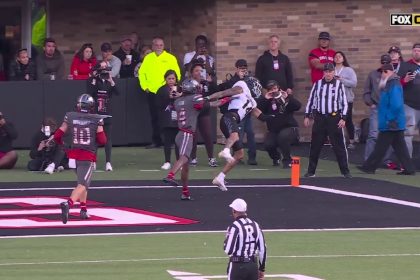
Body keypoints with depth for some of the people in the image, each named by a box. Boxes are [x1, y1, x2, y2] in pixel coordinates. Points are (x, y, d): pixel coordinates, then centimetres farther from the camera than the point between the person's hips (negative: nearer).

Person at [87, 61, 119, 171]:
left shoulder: (110, 81, 8)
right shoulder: (92, 80, 0)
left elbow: (117, 93, -6)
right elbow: (90, 93, -15)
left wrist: (111, 81, -15)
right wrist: (94, 80, -15)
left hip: (107, 113, 2)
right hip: (95, 113, -2)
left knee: (108, 138, -2)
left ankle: (108, 162, -2)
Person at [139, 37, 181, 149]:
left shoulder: (170, 58, 2)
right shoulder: (148, 58, 10)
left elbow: (176, 74, 0)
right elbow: (141, 73, 11)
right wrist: (145, 86, 0)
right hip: (152, 92, 3)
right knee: (154, 117, 6)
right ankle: (156, 141, 11)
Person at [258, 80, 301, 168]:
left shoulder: (287, 97, 1)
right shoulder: (266, 100, 6)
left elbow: (297, 106, -14)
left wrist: (287, 98, -25)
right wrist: (265, 99, -17)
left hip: (289, 127, -3)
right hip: (273, 130, 3)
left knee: (283, 136, -35)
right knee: (267, 144, -20)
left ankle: (287, 161, -16)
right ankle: (276, 158, 17)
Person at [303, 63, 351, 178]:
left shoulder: (339, 85, 0)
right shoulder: (317, 84, 6)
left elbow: (344, 102, 0)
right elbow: (311, 100, 12)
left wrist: (343, 118, -7)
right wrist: (307, 116, 9)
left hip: (334, 118, -2)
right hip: (319, 118, 2)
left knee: (339, 145, -3)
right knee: (315, 146, 6)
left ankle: (345, 171, 2)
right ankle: (311, 171, 15)